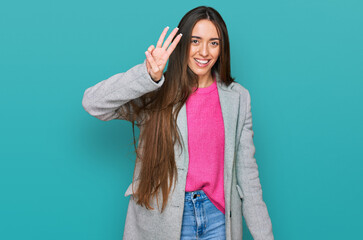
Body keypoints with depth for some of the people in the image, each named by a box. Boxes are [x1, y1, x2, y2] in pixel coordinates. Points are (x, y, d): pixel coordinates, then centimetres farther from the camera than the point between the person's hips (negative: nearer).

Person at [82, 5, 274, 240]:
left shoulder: (238, 97, 3)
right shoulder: (157, 94, -5)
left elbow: (246, 170, 4)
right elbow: (93, 103, -17)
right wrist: (148, 76, -29)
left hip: (218, 215, 2)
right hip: (163, 219, -2)